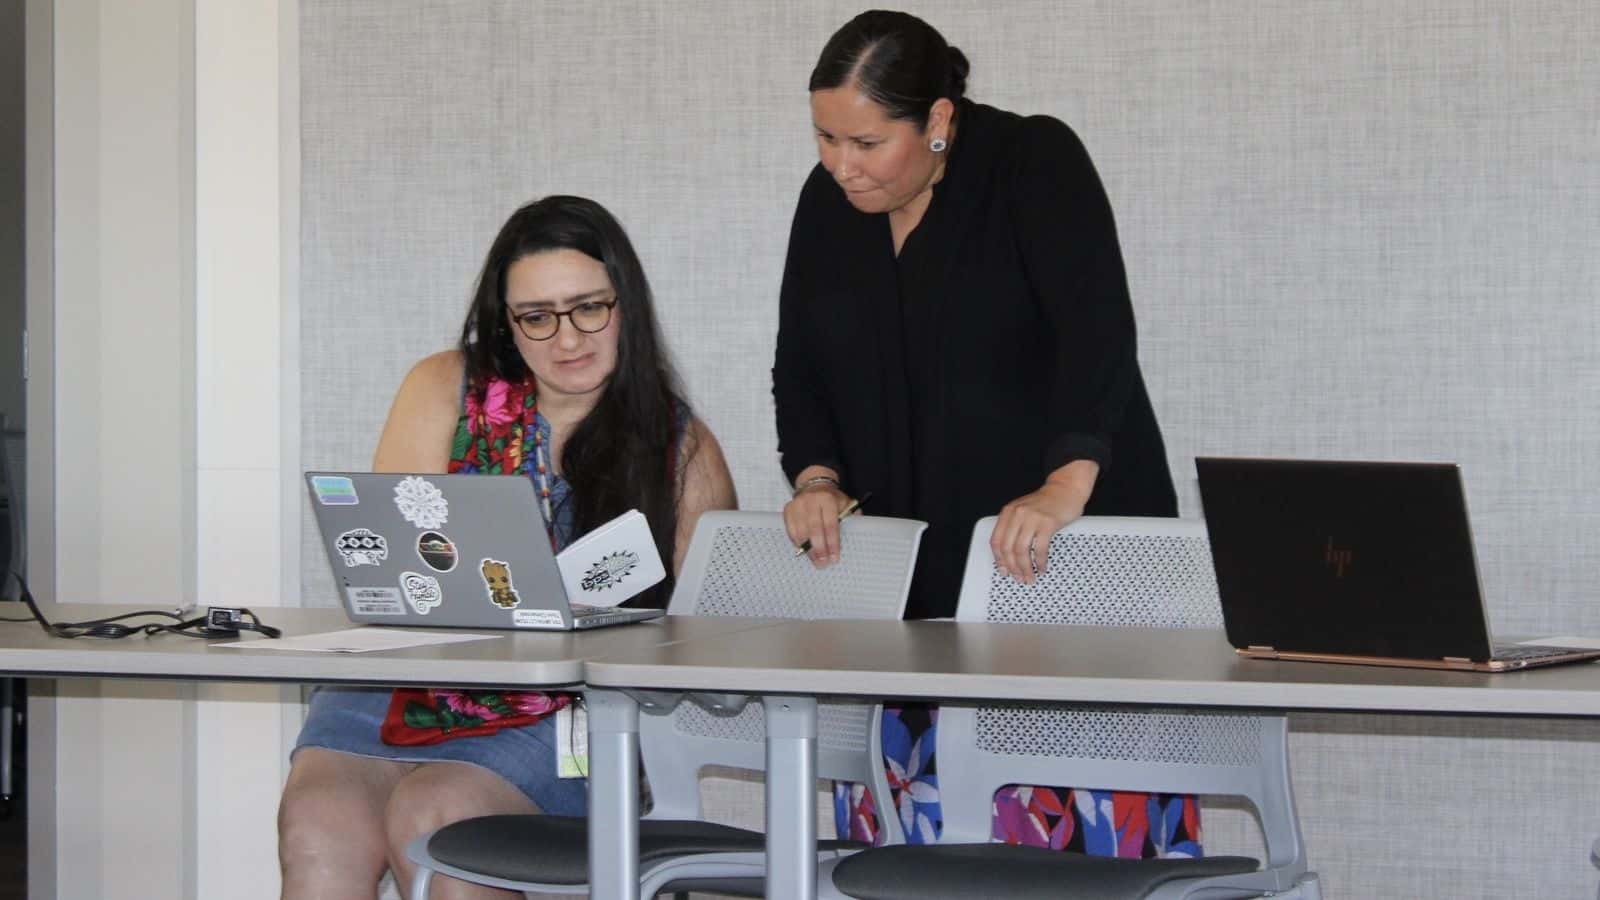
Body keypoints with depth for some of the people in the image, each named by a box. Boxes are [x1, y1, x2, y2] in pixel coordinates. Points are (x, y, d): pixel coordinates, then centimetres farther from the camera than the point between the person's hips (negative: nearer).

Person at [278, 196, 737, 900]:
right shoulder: (446, 390, 7)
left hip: (559, 718, -2)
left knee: (428, 815, -30)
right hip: (402, 692, 2)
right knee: (319, 826, -27)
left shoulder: (682, 449, 6)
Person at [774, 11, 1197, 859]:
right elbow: (800, 367, 10)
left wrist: (1067, 485, -35)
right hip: (915, 566, 5)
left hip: (1069, 552, -5)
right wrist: (816, 476, -9)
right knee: (917, 824, -3)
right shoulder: (827, 202, 8)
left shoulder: (1036, 163, -9)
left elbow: (1097, 332, -22)